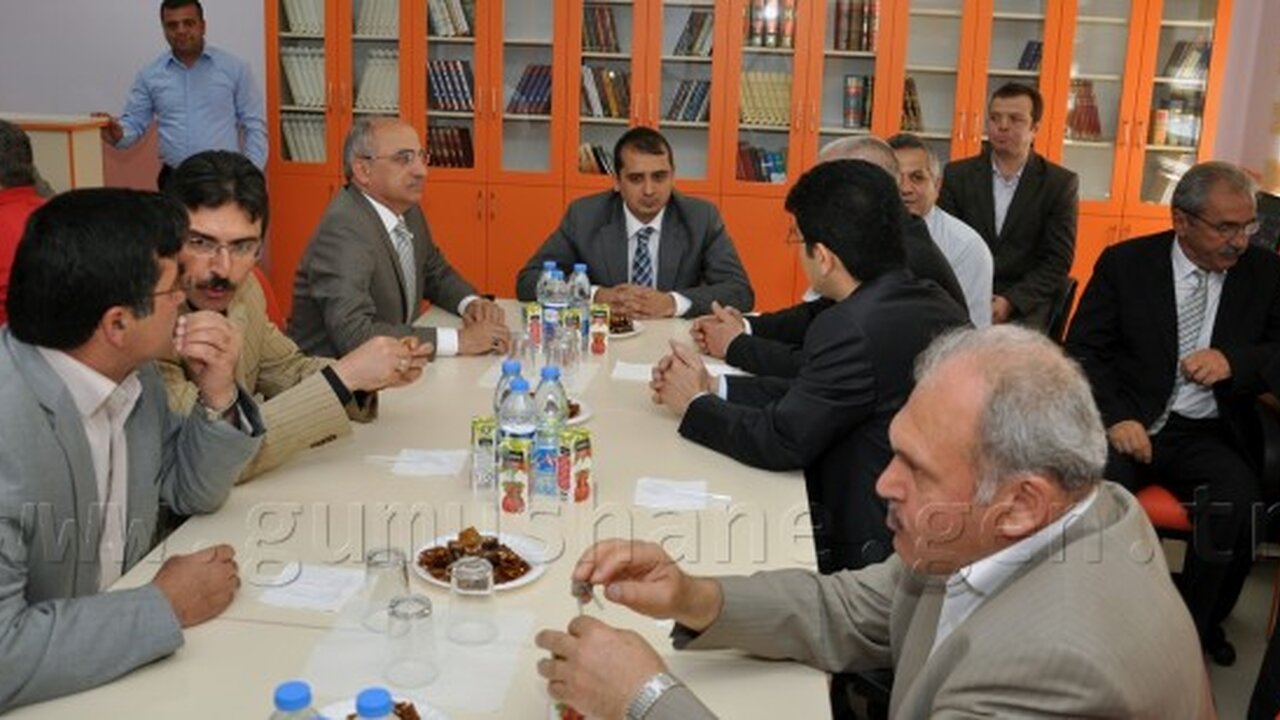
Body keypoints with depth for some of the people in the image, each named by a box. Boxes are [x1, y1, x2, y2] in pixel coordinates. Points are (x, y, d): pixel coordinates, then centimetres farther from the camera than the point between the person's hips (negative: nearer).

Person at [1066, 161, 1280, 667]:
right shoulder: (1124, 263, 3)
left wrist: (1233, 360, -13)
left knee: (1237, 496, -30)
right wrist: (1116, 417, -16)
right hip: (1130, 424, -1)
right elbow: (1083, 349, 0)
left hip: (1209, 436, 2)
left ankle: (1196, 626, -6)